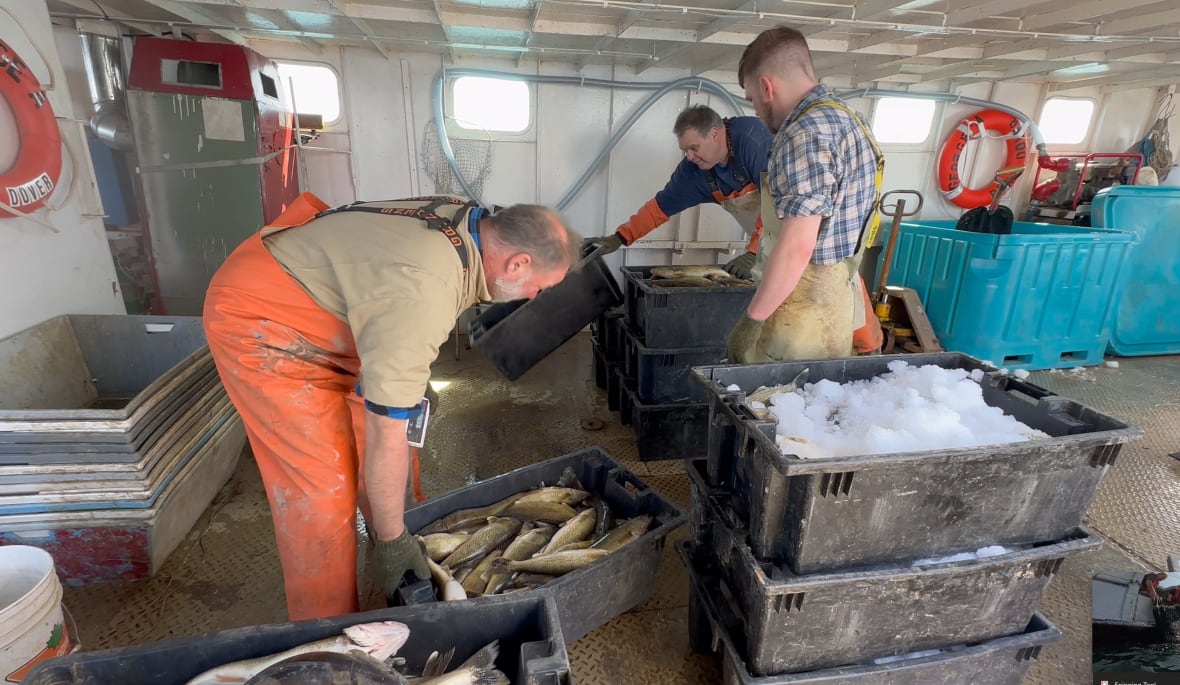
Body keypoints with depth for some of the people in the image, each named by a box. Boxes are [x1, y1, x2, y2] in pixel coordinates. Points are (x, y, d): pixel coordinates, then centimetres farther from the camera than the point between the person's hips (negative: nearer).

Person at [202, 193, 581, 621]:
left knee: (363, 439, 13)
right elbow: (386, 435, -31)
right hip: (255, 318, -9)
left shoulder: (467, 221, -9)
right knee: (320, 489, -8)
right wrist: (392, 539, -16)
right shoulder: (423, 295, -37)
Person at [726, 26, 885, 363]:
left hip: (803, 319, -10)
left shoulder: (807, 133, -20)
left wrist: (752, 320, -18)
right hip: (834, 305, 10)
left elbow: (796, 248, -25)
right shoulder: (844, 118, 13)